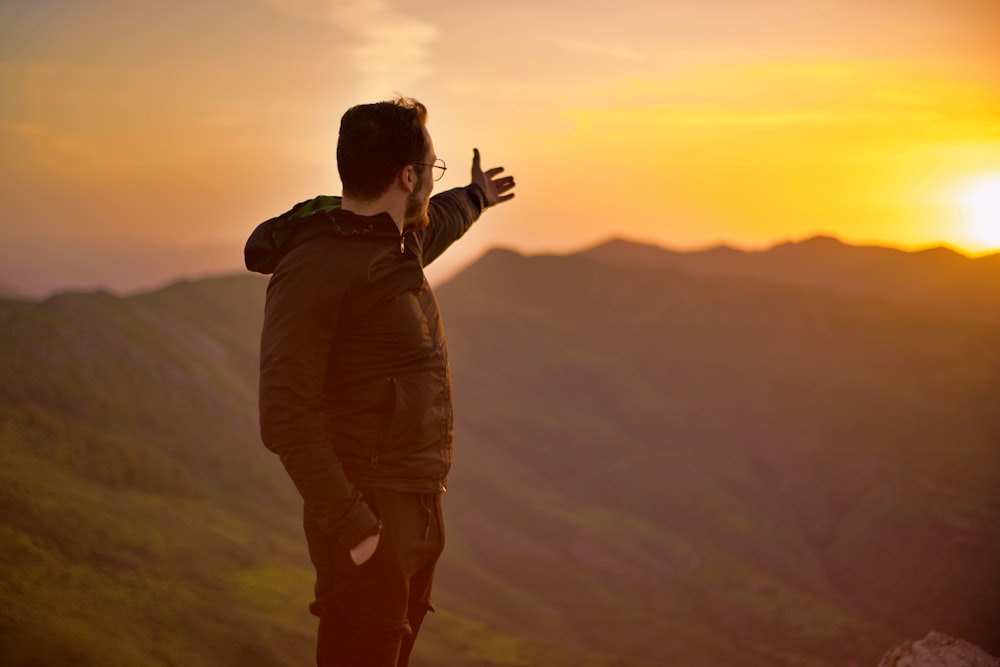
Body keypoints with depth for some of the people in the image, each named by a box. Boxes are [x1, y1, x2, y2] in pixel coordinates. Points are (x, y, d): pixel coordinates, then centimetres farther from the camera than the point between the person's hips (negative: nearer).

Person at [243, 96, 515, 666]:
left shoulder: (395, 244, 10)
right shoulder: (317, 266, -18)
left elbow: (433, 227, 37)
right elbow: (286, 416, -22)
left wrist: (473, 198, 56)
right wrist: (352, 528, -25)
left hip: (417, 512, 9)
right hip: (370, 520, -9)